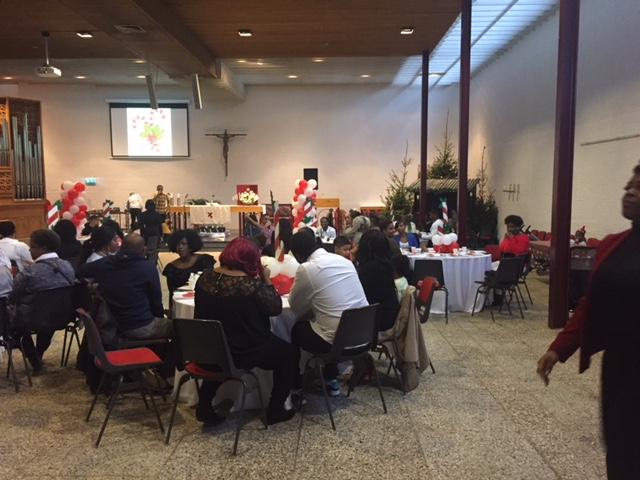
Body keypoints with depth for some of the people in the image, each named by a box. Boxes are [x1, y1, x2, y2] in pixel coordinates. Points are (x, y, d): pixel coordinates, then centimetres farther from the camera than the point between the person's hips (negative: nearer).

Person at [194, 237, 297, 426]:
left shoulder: (205, 278, -7)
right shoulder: (252, 284, -24)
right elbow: (276, 308, -11)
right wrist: (266, 280, -3)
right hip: (245, 352, -5)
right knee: (289, 353, 18)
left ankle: (205, 407, 32)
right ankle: (275, 411, 22)